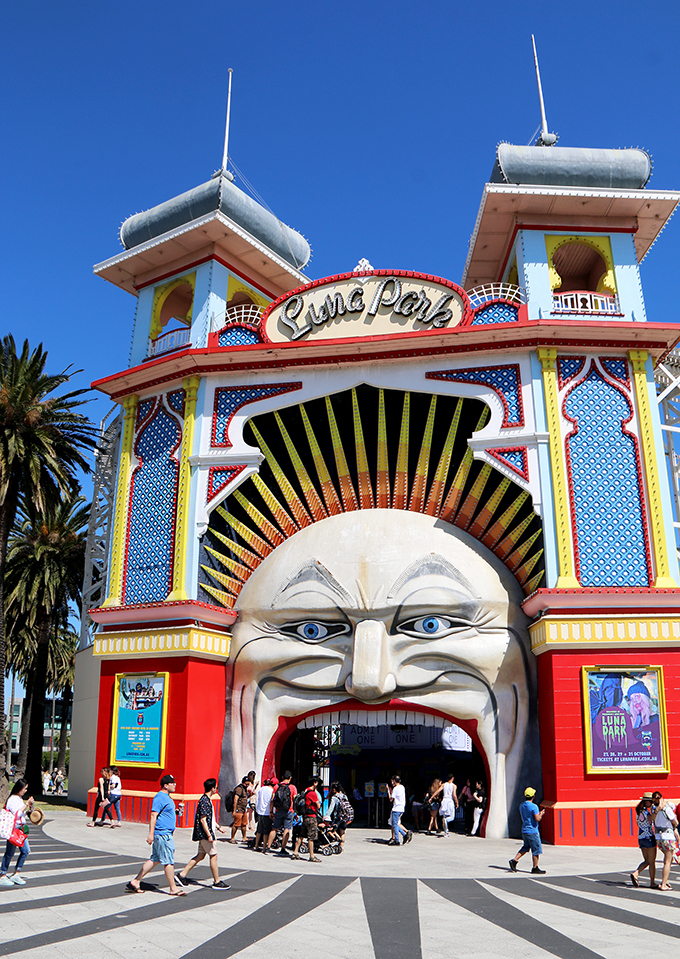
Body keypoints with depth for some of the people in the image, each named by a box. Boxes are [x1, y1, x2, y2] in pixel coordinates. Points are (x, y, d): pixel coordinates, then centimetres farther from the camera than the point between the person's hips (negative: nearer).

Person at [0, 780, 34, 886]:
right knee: (10, 853, -1)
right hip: (13, 828, -9)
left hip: (20, 828, 9)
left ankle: (16, 874, 16)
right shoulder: (12, 799, -14)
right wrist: (26, 804, -18)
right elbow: (17, 814, -20)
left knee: (26, 851, 7)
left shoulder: (20, 799, 15)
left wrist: (30, 806, 11)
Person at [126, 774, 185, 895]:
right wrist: (151, 834, -24)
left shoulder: (166, 797, 16)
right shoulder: (160, 797, -16)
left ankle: (135, 882, 18)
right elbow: (153, 816, -21)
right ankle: (173, 888, 5)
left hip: (166, 834, 10)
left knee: (154, 859, 13)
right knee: (168, 861, -3)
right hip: (162, 834, -10)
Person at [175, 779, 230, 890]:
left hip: (203, 834, 10)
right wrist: (209, 835, -23)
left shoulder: (207, 800, 13)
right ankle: (217, 882, 6)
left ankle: (182, 874, 17)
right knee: (213, 856, -2)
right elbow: (203, 819, -23)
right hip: (204, 833, -10)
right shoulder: (205, 801, -19)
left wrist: (218, 827, 25)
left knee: (200, 855, 14)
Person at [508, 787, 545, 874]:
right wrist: (541, 814, -1)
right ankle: (535, 868, 11)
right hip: (532, 831, -8)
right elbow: (537, 819, -22)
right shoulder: (534, 806, -17)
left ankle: (514, 861, 7)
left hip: (524, 830, 8)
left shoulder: (522, 805, 8)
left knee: (525, 847, 17)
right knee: (536, 850, 5)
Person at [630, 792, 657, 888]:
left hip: (640, 838, 8)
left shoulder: (638, 811, 10)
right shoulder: (645, 811, -15)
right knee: (652, 861, 5)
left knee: (647, 861, 14)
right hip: (649, 837, -8)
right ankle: (652, 883, 11)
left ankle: (635, 873, -6)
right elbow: (651, 818, -29)